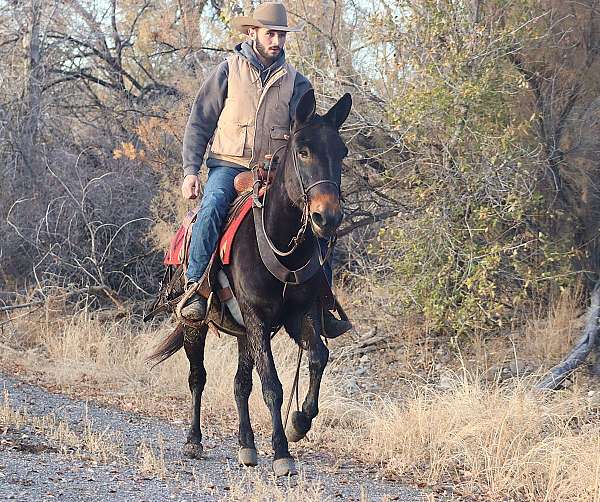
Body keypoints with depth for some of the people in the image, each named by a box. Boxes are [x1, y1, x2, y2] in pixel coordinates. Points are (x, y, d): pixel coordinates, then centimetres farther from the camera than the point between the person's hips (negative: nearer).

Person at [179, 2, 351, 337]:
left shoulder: (295, 82, 10)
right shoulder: (228, 72, 4)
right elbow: (199, 124, 4)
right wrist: (191, 171, -7)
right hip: (228, 164, -2)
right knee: (212, 207, -33)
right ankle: (195, 291, -33)